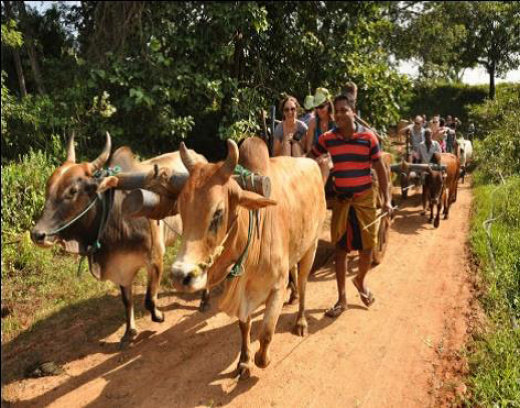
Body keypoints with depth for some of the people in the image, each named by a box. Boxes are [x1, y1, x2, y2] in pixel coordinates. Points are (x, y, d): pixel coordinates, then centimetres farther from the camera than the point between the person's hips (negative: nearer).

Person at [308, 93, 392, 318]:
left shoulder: (368, 137, -8)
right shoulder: (327, 138, -4)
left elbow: (380, 169, -1)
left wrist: (387, 199, -5)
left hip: (365, 198, -1)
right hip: (341, 199, 1)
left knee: (366, 247, 7)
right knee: (340, 248, 5)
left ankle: (361, 281, 39)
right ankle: (342, 299, 17)